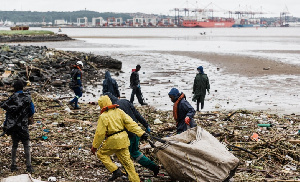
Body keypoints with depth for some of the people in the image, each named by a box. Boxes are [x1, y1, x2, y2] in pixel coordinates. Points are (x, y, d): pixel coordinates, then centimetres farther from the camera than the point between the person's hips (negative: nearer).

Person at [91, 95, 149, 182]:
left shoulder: (103, 116, -11)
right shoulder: (119, 111, 5)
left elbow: (100, 133, -11)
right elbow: (130, 123, -1)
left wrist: (95, 146, -2)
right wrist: (141, 133, -1)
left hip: (112, 141, -6)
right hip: (123, 139, 6)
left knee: (101, 153, 16)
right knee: (126, 160, 13)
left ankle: (115, 171, 5)